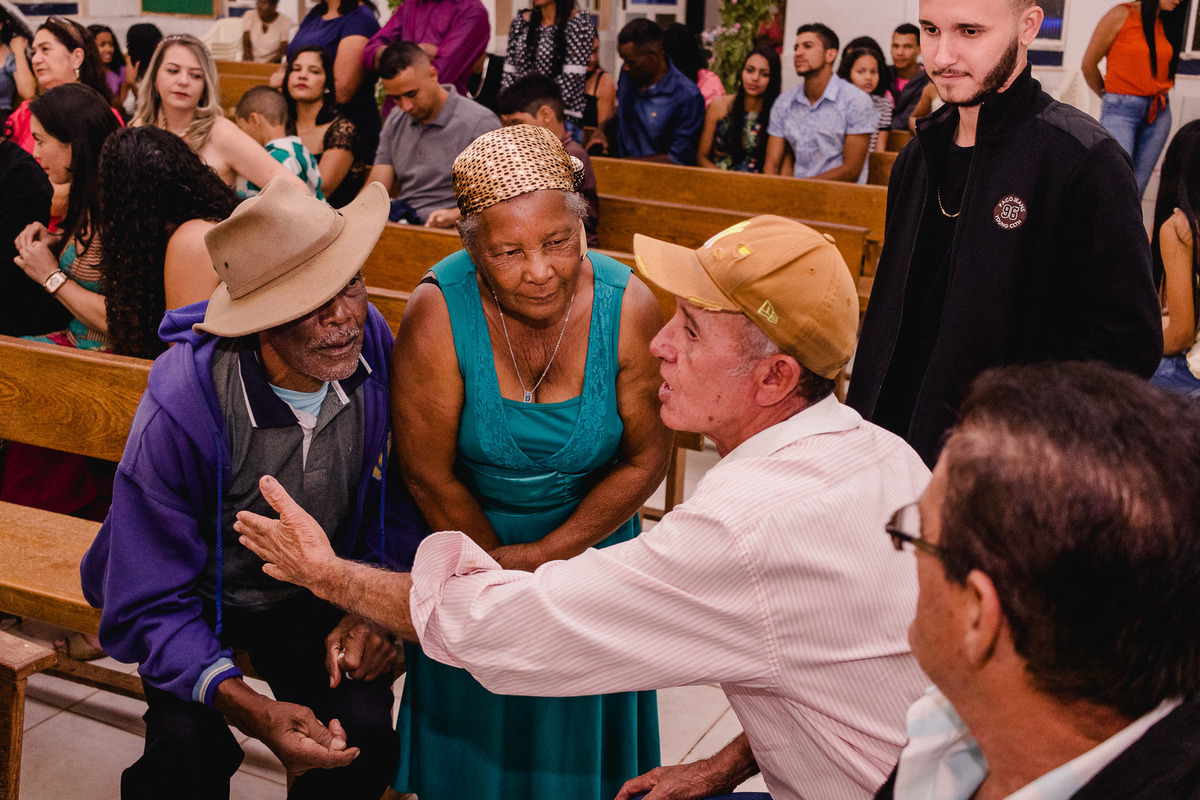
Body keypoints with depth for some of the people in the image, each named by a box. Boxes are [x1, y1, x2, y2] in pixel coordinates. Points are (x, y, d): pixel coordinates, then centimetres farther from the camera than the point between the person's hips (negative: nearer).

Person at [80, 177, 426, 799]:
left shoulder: (375, 348, -20)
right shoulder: (181, 410, -31)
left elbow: (404, 494, -2)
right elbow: (148, 605, -24)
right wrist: (249, 709, -39)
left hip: (318, 591, 3)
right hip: (201, 596, -2)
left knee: (363, 730, -22)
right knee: (187, 743, -29)